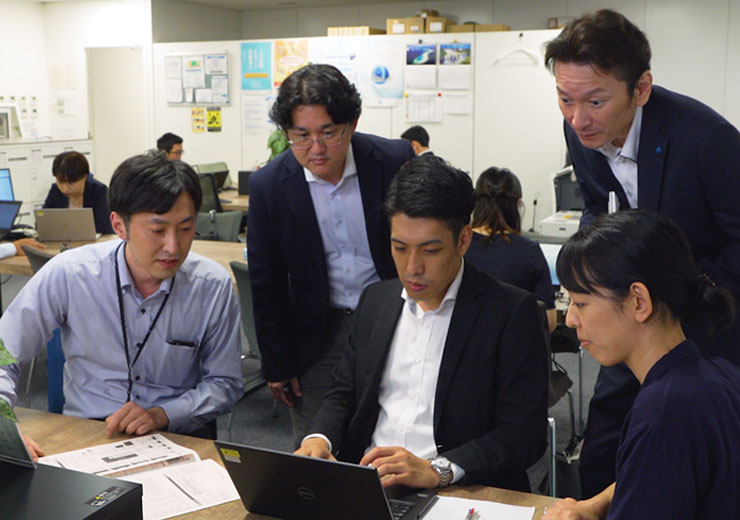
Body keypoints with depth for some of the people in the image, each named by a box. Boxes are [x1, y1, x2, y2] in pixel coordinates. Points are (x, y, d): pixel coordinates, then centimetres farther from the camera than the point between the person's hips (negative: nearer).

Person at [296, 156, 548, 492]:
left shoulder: (512, 311, -6)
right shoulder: (375, 300, 13)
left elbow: (524, 433, -10)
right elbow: (343, 393, 19)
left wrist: (436, 470, -22)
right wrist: (319, 439, -3)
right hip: (364, 484, 4)